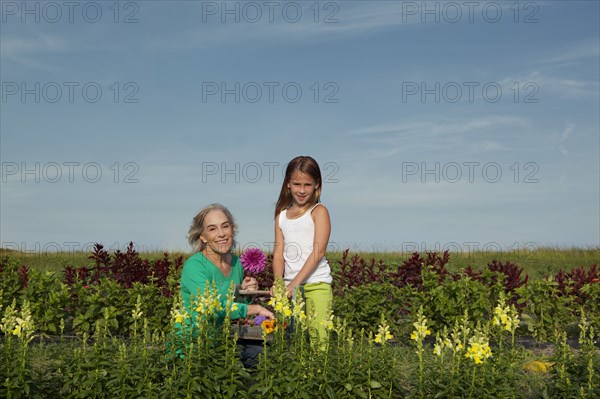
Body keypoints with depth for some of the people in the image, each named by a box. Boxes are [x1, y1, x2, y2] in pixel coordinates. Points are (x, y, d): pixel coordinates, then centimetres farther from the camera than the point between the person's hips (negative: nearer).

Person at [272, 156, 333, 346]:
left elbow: (318, 252, -10)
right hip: (289, 286, 4)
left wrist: (295, 283, -16)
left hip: (316, 283, -4)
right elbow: (278, 254, 8)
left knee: (318, 336, -8)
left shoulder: (319, 211, -1)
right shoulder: (281, 215, 12)